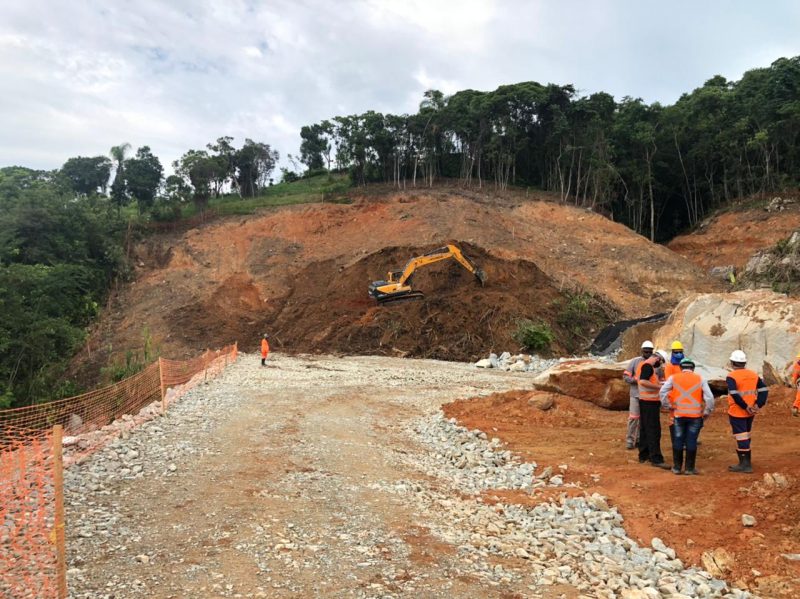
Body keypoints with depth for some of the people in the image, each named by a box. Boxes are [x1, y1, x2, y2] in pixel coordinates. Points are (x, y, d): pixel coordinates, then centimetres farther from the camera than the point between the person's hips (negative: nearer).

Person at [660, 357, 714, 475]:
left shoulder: (673, 378, 4)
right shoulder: (700, 379, 4)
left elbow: (662, 392, -6)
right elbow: (709, 397, -3)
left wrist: (668, 406, 3)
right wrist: (707, 412, 6)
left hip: (678, 414, 0)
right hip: (695, 416, 0)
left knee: (678, 441, 8)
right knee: (691, 441, 5)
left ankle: (677, 467, 14)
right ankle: (689, 468, 10)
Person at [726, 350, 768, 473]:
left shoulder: (731, 376, -15)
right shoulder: (754, 375, 5)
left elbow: (734, 395, -25)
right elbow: (763, 390, 2)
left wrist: (745, 407, -17)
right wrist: (758, 405, -3)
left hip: (736, 412, -7)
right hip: (750, 413, 7)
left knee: (741, 437, -1)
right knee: (746, 436, 20)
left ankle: (745, 465, 1)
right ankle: (746, 461, 30)